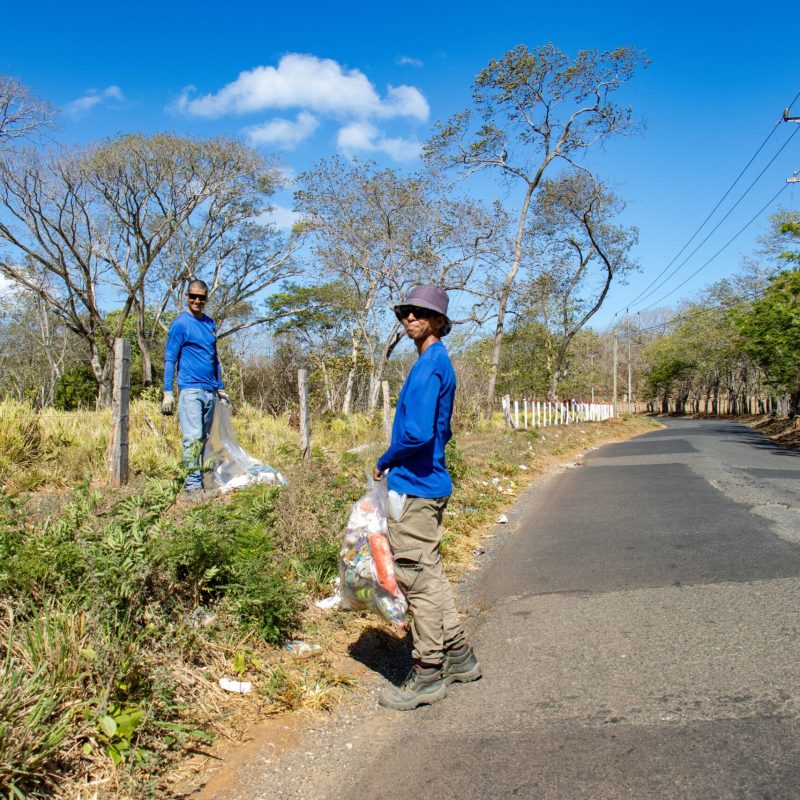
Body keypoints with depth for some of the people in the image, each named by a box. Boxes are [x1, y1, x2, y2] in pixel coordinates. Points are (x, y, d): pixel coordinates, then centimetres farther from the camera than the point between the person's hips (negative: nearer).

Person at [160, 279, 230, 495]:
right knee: (193, 438, -11)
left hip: (210, 392, 7)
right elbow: (169, 359, -5)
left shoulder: (210, 324, 16)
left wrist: (220, 388, 22)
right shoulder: (180, 323, -3)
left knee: (203, 438, 9)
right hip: (190, 390, -6)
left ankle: (200, 480, 15)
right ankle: (192, 484, -9)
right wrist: (168, 392, -12)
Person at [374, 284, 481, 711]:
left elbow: (417, 433, -26)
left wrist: (384, 462, -10)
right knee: (430, 573, 18)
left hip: (413, 485, -10)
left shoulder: (428, 366, -16)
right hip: (429, 481, 10)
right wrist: (395, 464, 17)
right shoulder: (440, 363, 16)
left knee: (418, 577, -2)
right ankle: (457, 655, 28)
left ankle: (428, 672, 9)